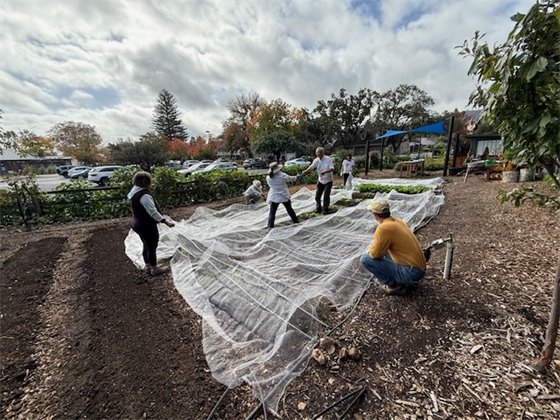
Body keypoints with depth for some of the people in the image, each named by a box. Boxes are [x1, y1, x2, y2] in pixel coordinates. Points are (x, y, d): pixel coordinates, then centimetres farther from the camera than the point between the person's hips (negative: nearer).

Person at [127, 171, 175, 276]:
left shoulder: (135, 193, 5)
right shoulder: (144, 196, -27)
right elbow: (153, 212, -30)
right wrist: (166, 221, -31)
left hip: (138, 224, 10)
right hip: (147, 226, -10)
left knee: (146, 245, 22)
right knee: (152, 247, 6)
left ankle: (148, 266, 38)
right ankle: (154, 268, 22)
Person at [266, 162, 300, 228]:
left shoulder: (268, 178, -7)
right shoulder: (282, 175, -12)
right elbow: (291, 178, 3)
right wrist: (296, 177, 24)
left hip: (274, 197, 0)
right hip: (284, 196, 0)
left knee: (272, 212, 6)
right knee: (289, 209, 19)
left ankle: (270, 225, 4)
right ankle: (295, 220, 32)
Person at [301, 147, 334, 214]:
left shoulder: (328, 159, -15)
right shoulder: (316, 160, -6)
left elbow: (332, 168, -19)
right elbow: (311, 166, -20)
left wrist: (325, 172, -37)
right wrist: (305, 171, -40)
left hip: (328, 181, -4)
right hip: (320, 180, 4)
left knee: (326, 196, -6)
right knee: (317, 195, 6)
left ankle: (325, 209, 14)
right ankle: (318, 208, 26)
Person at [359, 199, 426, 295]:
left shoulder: (384, 228, -21)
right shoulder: (397, 221, 7)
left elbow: (374, 254, -14)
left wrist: (370, 250, 7)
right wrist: (375, 248, 19)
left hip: (410, 273, -9)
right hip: (420, 268, 9)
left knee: (365, 259, -9)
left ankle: (394, 286, 2)